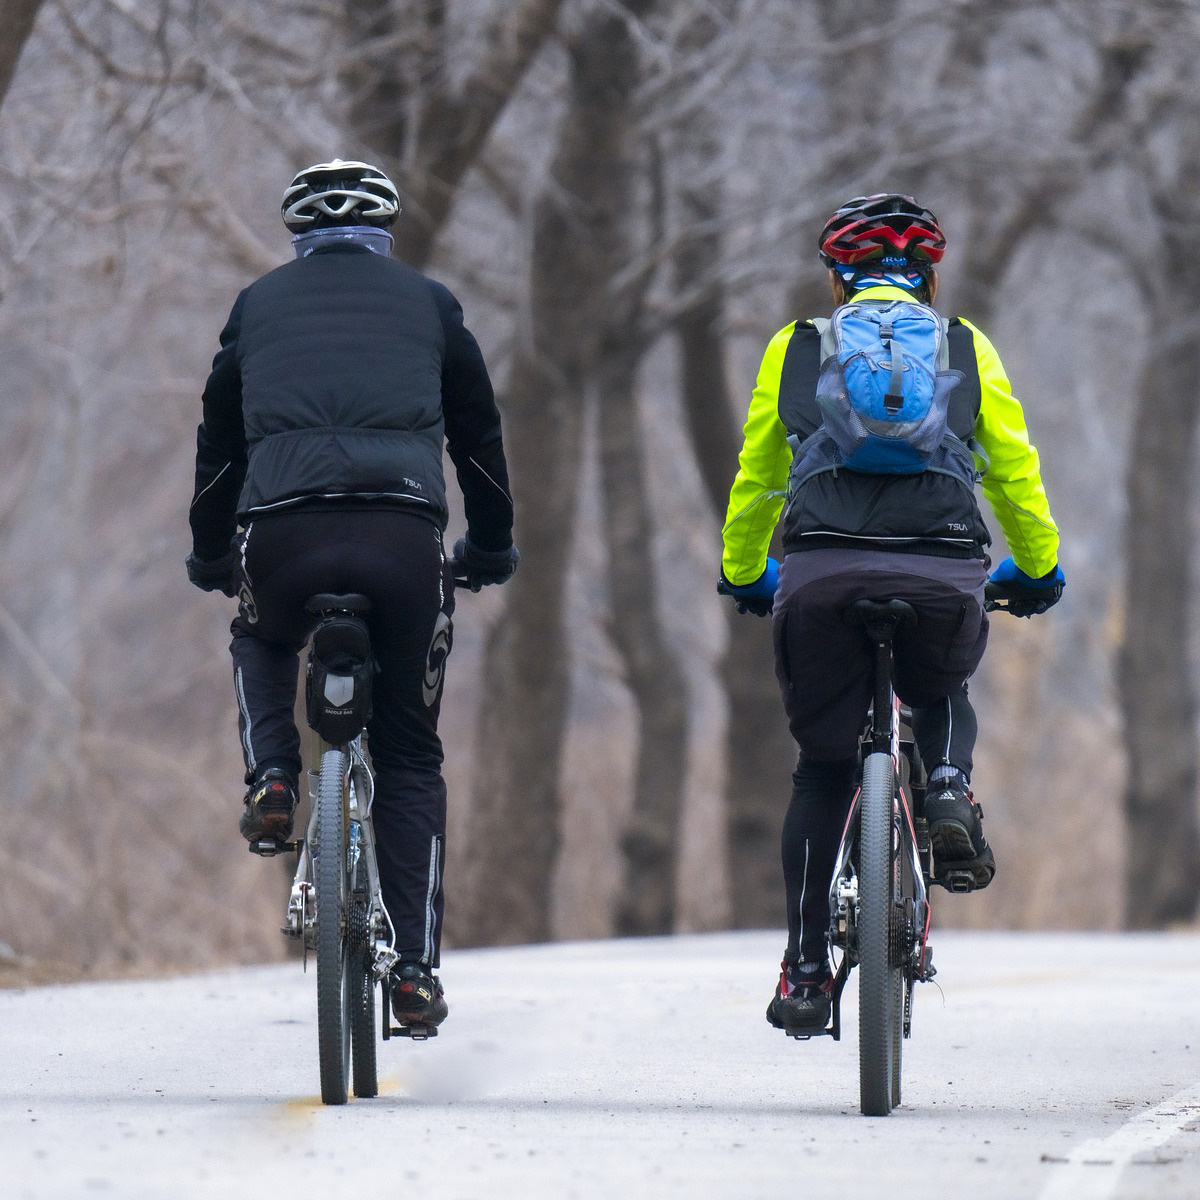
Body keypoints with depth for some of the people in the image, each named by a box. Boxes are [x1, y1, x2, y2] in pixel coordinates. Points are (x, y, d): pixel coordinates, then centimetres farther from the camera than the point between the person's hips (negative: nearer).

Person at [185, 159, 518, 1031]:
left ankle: (272, 776, 8)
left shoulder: (260, 303, 22)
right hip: (403, 532, 0)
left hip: (282, 530, 0)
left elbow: (219, 441, 27)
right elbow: (479, 434, 26)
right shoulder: (426, 303, 21)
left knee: (262, 642, 36)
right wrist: (492, 547, 40)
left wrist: (209, 554, 40)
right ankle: (415, 968, 5)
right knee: (409, 756, 12)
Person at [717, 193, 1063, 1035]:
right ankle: (949, 793, 0)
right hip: (942, 577, 0)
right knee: (943, 698, 32)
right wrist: (1038, 569, 37)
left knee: (823, 770, 14)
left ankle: (806, 974, 7)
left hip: (822, 577, 0)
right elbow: (1015, 471, 22)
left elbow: (754, 479, 27)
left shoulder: (793, 350, 20)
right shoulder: (965, 348, 19)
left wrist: (744, 576, 43)